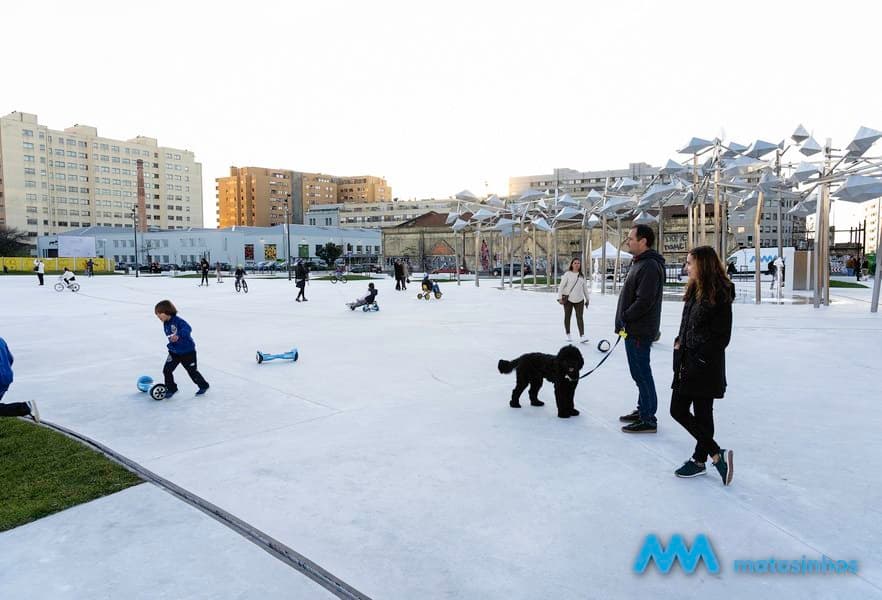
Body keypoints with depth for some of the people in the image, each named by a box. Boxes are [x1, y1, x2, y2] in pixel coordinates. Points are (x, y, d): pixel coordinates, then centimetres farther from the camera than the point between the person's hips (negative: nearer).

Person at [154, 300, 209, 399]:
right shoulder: (165, 324, 2)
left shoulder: (178, 320, -23)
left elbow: (187, 329, -40)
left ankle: (203, 386, 29)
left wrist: (178, 336, -53)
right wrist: (170, 345, 13)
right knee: (167, 370, -3)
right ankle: (171, 389, 15)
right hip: (174, 352, 7)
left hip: (187, 351, -7)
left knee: (192, 371, 7)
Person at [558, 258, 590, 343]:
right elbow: (561, 286, -5)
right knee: (567, 317, 7)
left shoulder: (582, 275, 10)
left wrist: (587, 298, 19)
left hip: (579, 299, 2)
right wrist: (560, 297, -12)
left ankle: (582, 336, -12)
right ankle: (568, 334, 21)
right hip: (568, 299, -2)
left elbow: (585, 287, 18)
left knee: (579, 317, -6)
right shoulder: (568, 274, -3)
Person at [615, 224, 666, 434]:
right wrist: (624, 321, 13)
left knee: (641, 373, -3)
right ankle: (643, 411, 30)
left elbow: (644, 301, -25)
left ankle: (648, 420, 5)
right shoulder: (640, 263, 15)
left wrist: (625, 318, -15)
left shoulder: (650, 266, -18)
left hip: (639, 330, -10)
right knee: (640, 373, 18)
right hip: (634, 329, 10)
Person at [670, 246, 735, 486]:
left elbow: (721, 337, -15)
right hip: (687, 363, 9)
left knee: (702, 415, 2)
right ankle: (717, 454, 20)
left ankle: (700, 460, 16)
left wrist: (698, 354, -15)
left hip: (706, 367, -9)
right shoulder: (694, 291, 11)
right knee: (678, 410, 11)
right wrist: (679, 341, 3)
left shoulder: (719, 295, -14)